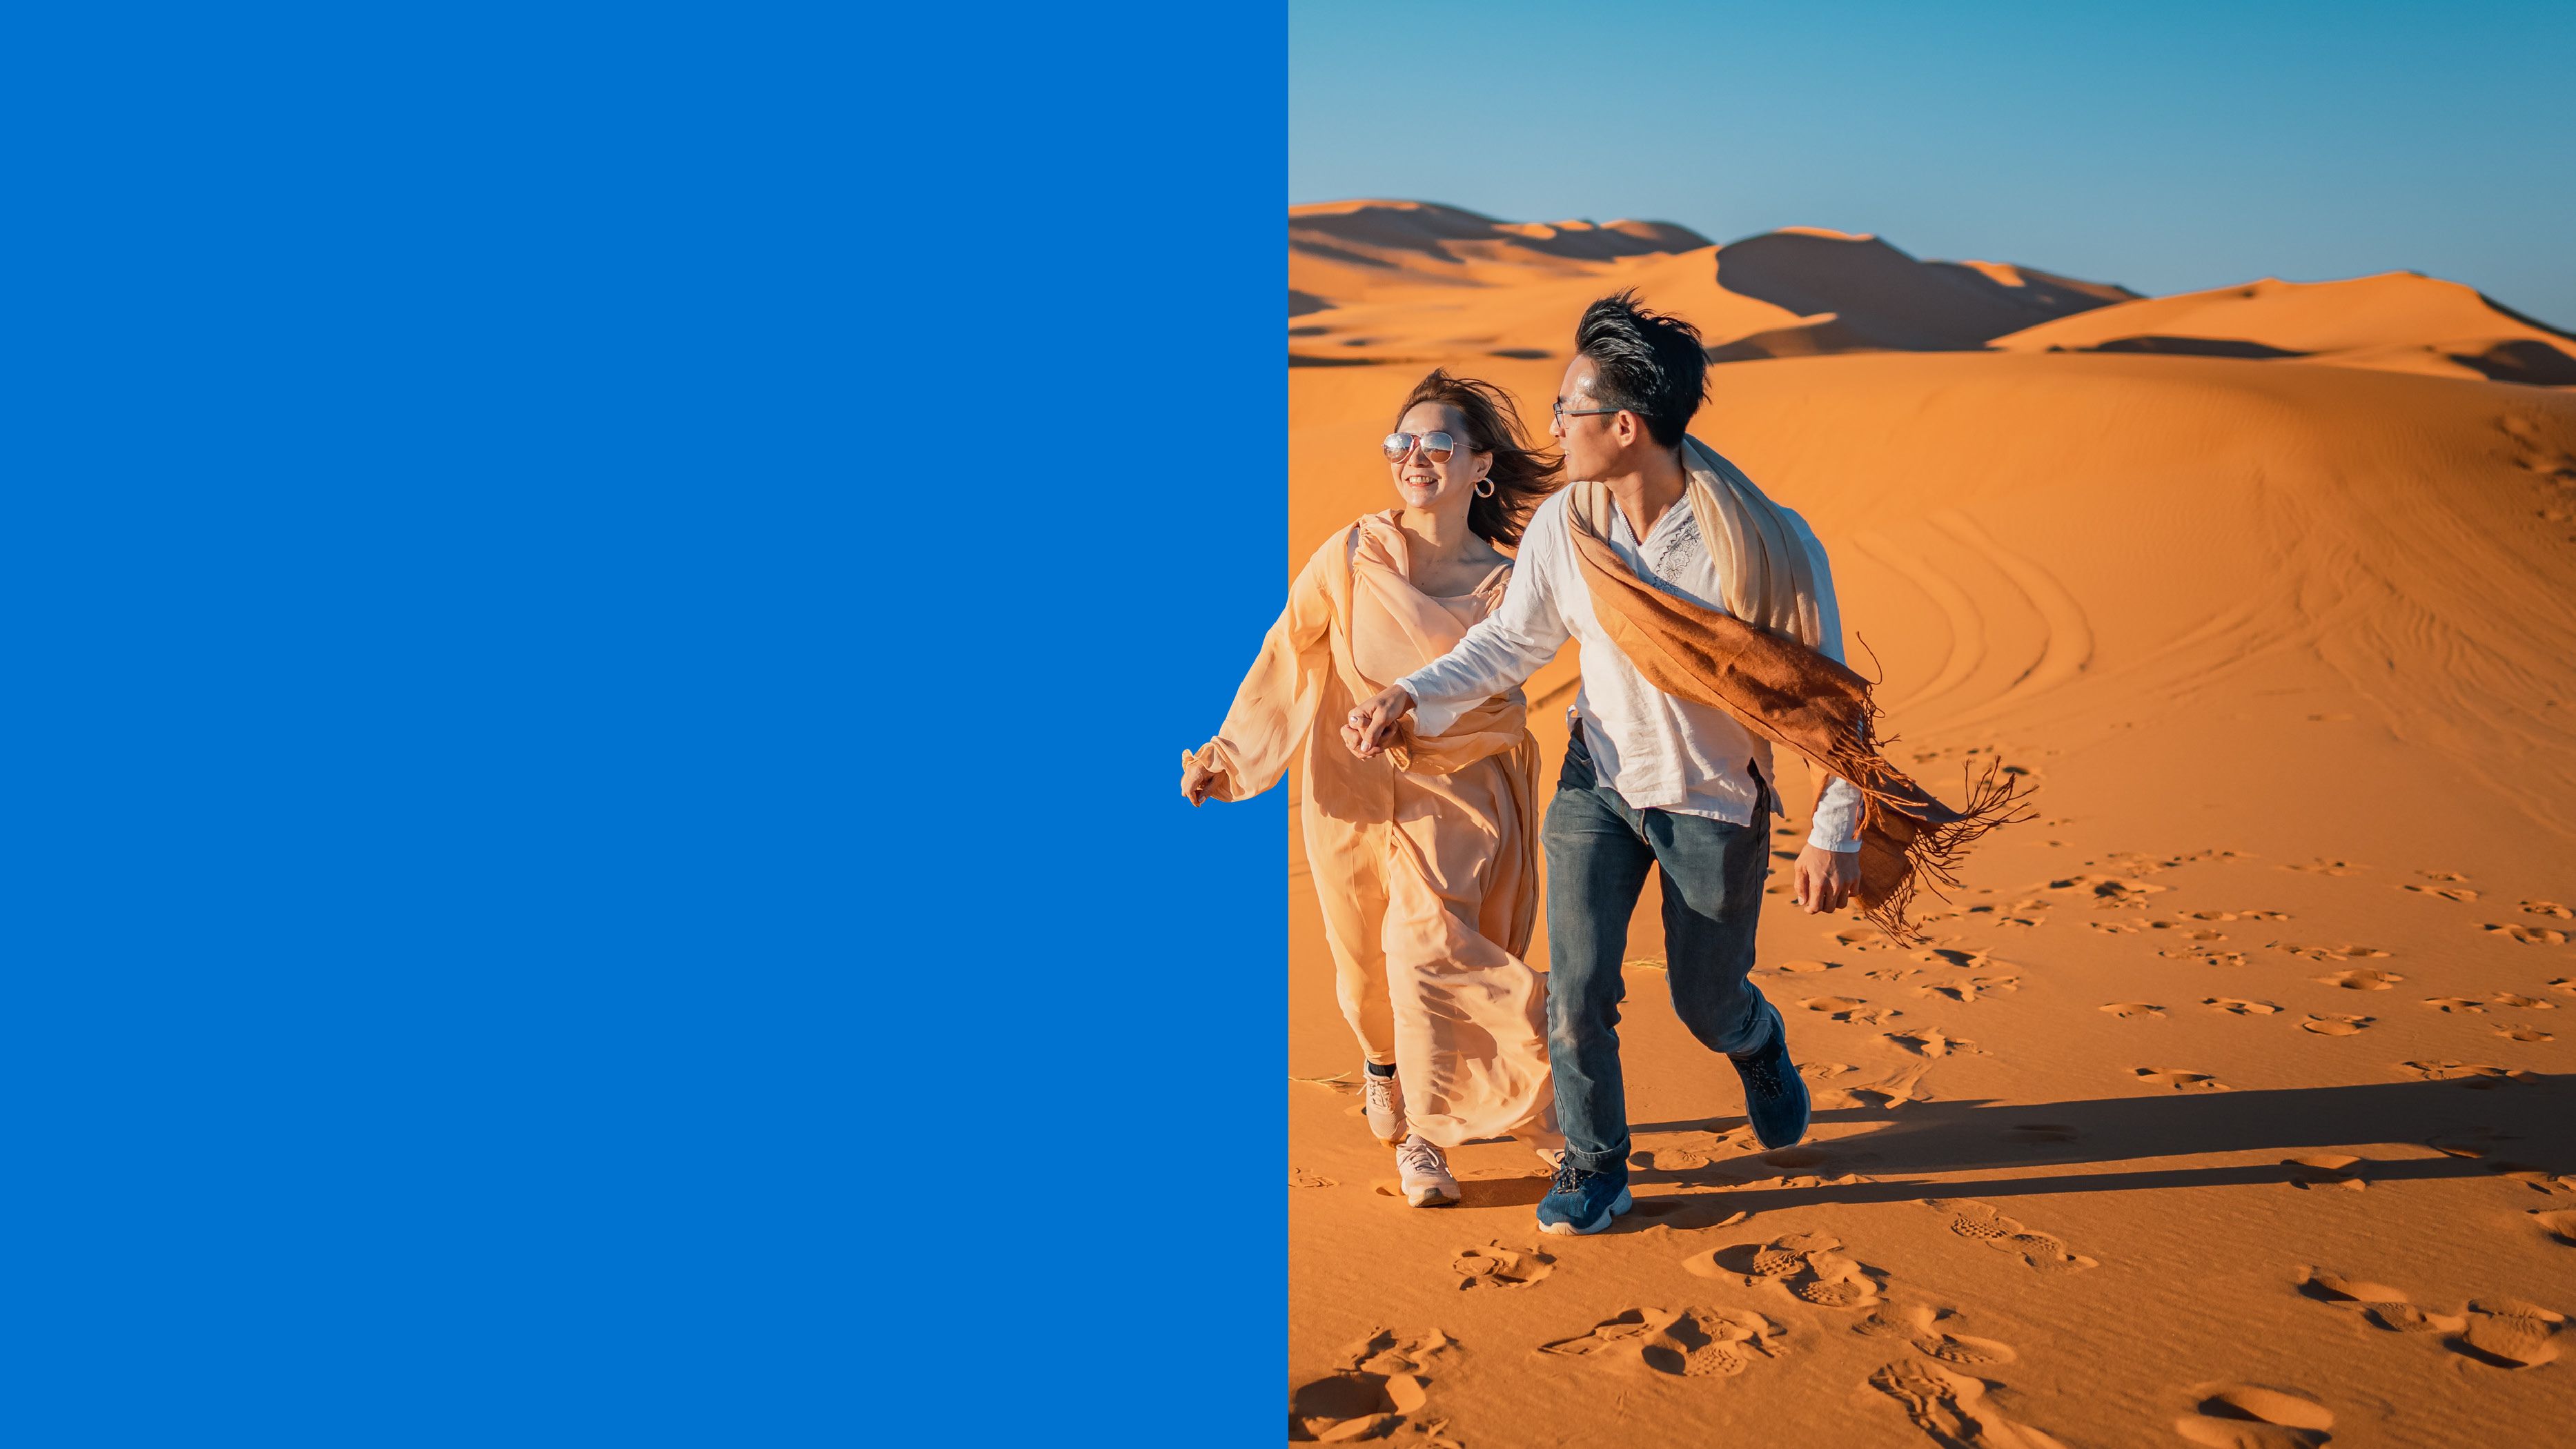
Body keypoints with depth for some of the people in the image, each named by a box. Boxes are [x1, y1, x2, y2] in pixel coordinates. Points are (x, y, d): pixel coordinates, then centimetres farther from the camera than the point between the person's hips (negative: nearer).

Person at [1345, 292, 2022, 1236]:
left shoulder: (1768, 546, -24)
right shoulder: (1563, 525, -13)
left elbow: (1826, 695, -14)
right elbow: (1512, 639, 4)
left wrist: (1834, 833, -12)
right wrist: (1411, 696, -7)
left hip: (1717, 803, -2)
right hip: (1598, 780, 3)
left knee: (1707, 1005, 12)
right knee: (1576, 990, -4)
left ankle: (1757, 1041, 50)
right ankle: (1594, 1167, 20)